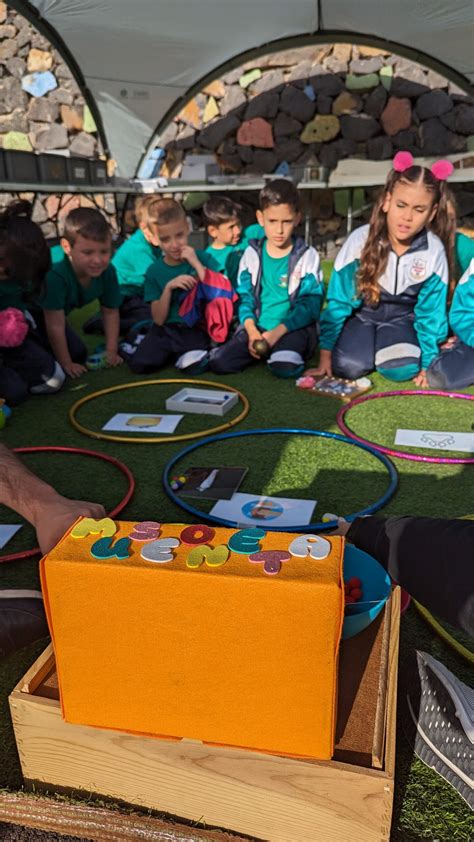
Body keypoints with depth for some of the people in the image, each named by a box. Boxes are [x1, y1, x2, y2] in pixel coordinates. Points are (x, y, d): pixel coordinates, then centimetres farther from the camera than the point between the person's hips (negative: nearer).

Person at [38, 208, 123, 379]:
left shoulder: (108, 272, -22)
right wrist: (66, 364, -25)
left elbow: (111, 312, -6)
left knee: (79, 354, 10)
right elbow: (55, 325, -33)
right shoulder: (54, 273, -42)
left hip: (46, 313, 6)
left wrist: (111, 351, -8)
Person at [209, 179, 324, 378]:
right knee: (219, 363, -19)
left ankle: (287, 351, 0)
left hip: (293, 328, -2)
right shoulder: (252, 253, 8)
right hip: (257, 327, 3)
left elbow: (311, 304, -7)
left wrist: (278, 331, -19)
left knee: (285, 367, -33)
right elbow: (244, 296, 6)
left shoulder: (307, 256, -1)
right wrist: (252, 331, -13)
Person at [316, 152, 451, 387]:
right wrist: (326, 353, -15)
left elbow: (431, 311, -6)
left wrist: (428, 361, -6)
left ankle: (383, 347, 8)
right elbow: (338, 301, -16)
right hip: (361, 314, -1)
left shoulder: (434, 251, -17)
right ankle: (366, 344, 9)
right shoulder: (360, 239, -22)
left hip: (401, 318, 1)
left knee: (403, 368, -26)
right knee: (348, 366, -26)